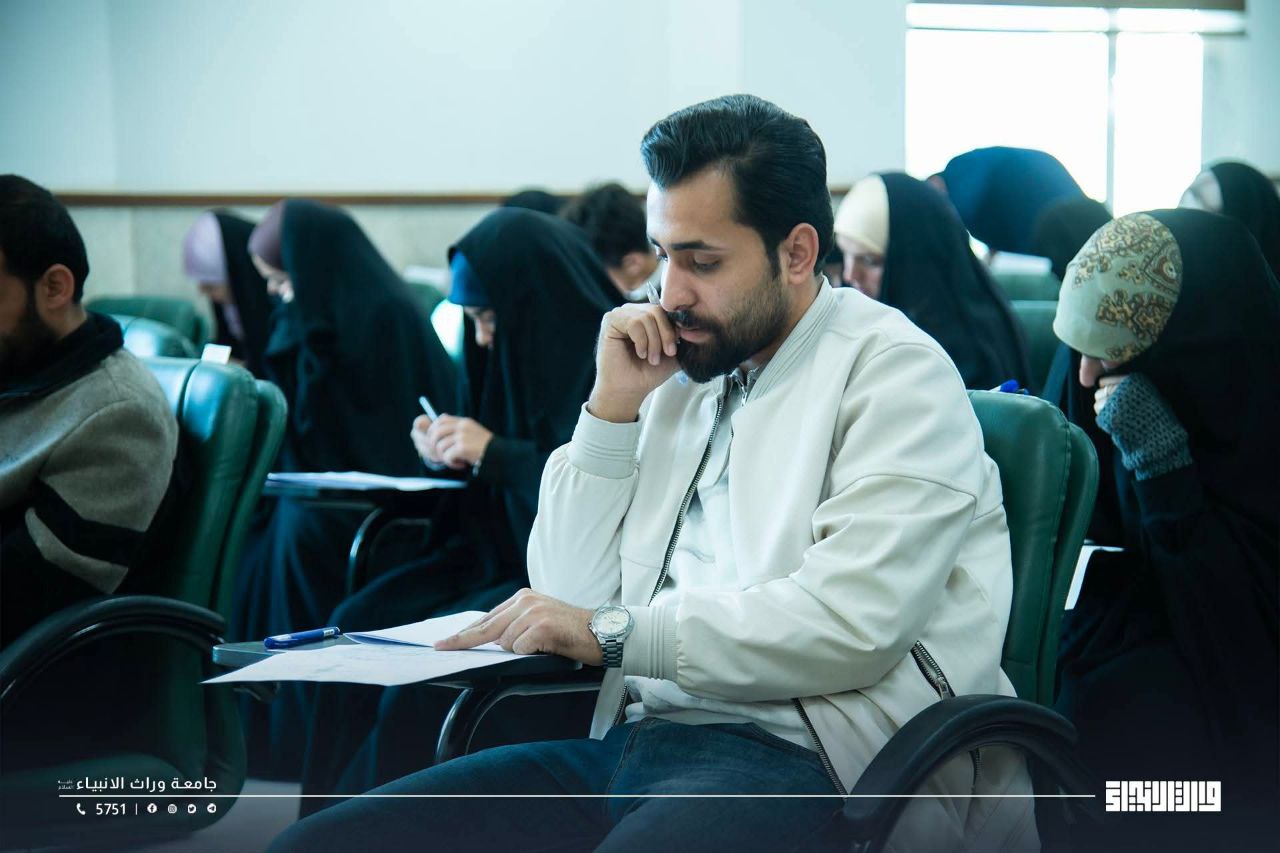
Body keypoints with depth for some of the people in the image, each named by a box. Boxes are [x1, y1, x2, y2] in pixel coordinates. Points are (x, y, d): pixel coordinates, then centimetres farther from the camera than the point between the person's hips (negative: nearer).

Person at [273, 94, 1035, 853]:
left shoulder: (893, 369, -1)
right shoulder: (685, 377, 19)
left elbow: (855, 620, -15)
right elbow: (571, 598, 17)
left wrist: (615, 632, -10)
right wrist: (612, 409, 6)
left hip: (793, 758, -6)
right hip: (635, 737, 6)